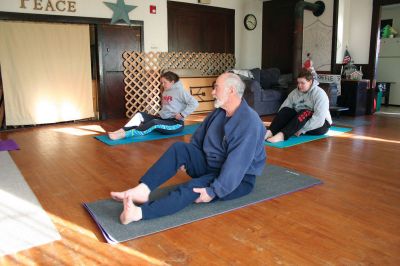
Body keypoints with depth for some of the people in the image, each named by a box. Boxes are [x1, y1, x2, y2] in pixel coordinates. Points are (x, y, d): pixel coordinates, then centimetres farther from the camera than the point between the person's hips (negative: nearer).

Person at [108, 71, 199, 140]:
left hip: (176, 123, -8)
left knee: (155, 123, -36)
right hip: (163, 120, 8)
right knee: (140, 115, -11)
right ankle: (122, 131, -30)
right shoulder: (165, 92, 16)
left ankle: (124, 134, -46)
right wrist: (160, 113, 8)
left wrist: (182, 114, -18)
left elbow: (194, 103, -16)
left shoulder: (180, 91, -8)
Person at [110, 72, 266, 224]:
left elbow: (237, 164, -31)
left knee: (194, 187, -34)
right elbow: (199, 138, 13)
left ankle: (140, 212, -45)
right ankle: (143, 189, -26)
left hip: (238, 180, -7)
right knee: (179, 148, -14)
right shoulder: (219, 112, 4)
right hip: (210, 166, 8)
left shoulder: (249, 122, -24)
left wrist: (214, 191, -32)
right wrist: (186, 159, 5)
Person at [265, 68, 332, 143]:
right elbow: (283, 108, -10)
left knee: (304, 113, -35)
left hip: (320, 126, -5)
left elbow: (319, 119, -27)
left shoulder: (320, 94, -17)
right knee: (285, 110, -20)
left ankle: (282, 135, -53)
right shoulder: (294, 92, 0)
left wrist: (303, 129, -32)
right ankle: (270, 132, -43)